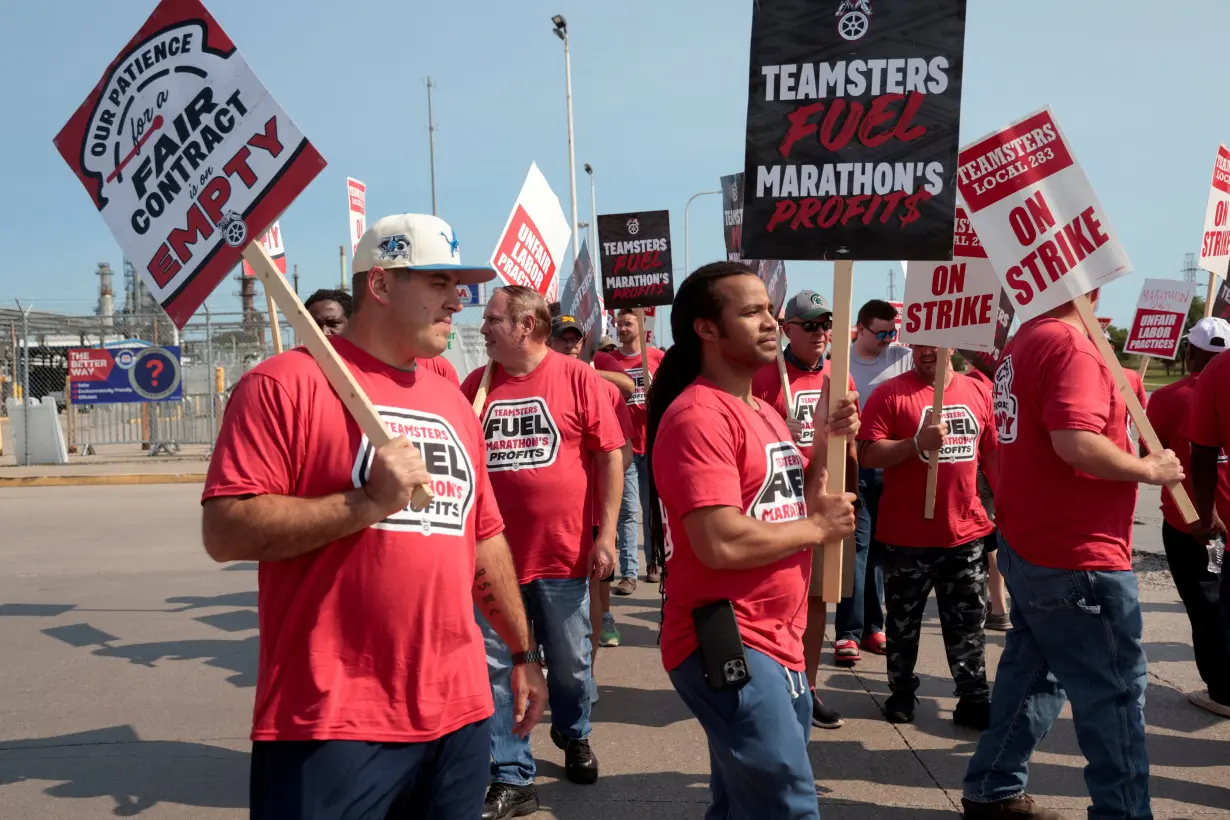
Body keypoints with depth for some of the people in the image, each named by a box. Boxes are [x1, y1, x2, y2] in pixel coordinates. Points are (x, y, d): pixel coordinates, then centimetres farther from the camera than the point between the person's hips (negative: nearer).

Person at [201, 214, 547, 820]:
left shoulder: (453, 404, 13)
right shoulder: (285, 384, -7)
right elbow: (224, 532, -14)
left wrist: (522, 652, 22)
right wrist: (367, 502, -21)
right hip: (332, 723, -6)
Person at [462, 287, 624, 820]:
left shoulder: (577, 379, -6)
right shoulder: (475, 385, 4)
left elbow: (610, 456, -5)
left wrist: (606, 534, -8)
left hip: (564, 553, -2)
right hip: (492, 554, 2)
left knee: (570, 666, 14)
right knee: (495, 670, 4)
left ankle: (573, 735, 42)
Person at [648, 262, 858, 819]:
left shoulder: (765, 413, 14)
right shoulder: (698, 415, -17)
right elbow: (721, 543, -26)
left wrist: (824, 447, 1)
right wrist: (820, 527, -12)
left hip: (777, 644, 10)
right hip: (727, 645, -10)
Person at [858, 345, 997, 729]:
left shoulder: (978, 392, 7)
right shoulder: (891, 393, -7)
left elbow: (993, 453, 14)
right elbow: (867, 454, -13)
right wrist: (917, 443, -24)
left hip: (966, 532, 3)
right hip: (907, 535, -3)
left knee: (968, 624, 11)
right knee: (904, 622, 11)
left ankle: (974, 700, 20)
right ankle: (901, 693, 26)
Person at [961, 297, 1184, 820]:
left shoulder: (1023, 344, 11)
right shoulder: (1069, 345, -18)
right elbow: (1076, 443, -29)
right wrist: (1150, 469, -14)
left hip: (1028, 546, 9)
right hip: (1075, 556, -9)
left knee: (1033, 674, 17)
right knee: (1114, 689, 2)